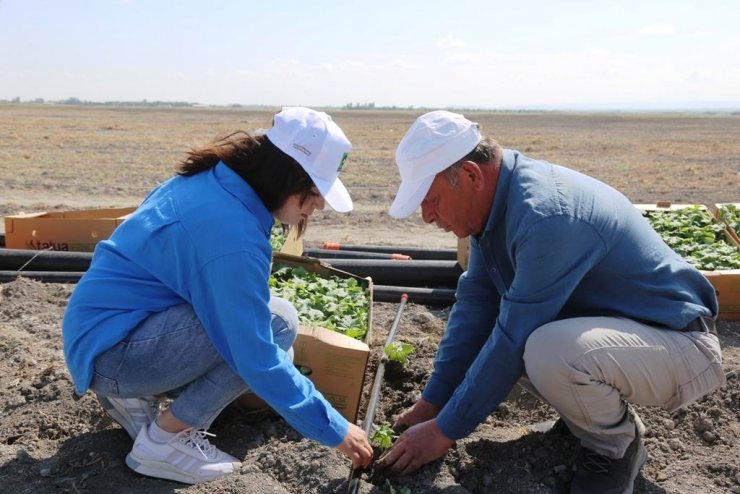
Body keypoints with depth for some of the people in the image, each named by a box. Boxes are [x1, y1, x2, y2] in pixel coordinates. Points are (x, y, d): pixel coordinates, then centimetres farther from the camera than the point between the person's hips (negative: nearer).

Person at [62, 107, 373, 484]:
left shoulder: (211, 181, 0)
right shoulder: (233, 232, -27)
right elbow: (259, 362, -25)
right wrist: (335, 430, -15)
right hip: (110, 350, -9)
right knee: (277, 324, -18)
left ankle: (132, 395, 10)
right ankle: (163, 441, -7)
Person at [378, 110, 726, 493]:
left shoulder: (546, 217, -31)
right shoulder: (496, 200, -4)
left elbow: (513, 340, -28)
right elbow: (474, 305, -1)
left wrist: (445, 430, -17)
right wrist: (432, 402, 0)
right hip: (604, 326, 8)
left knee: (549, 350, -36)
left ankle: (617, 445, -3)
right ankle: (596, 413, 13)